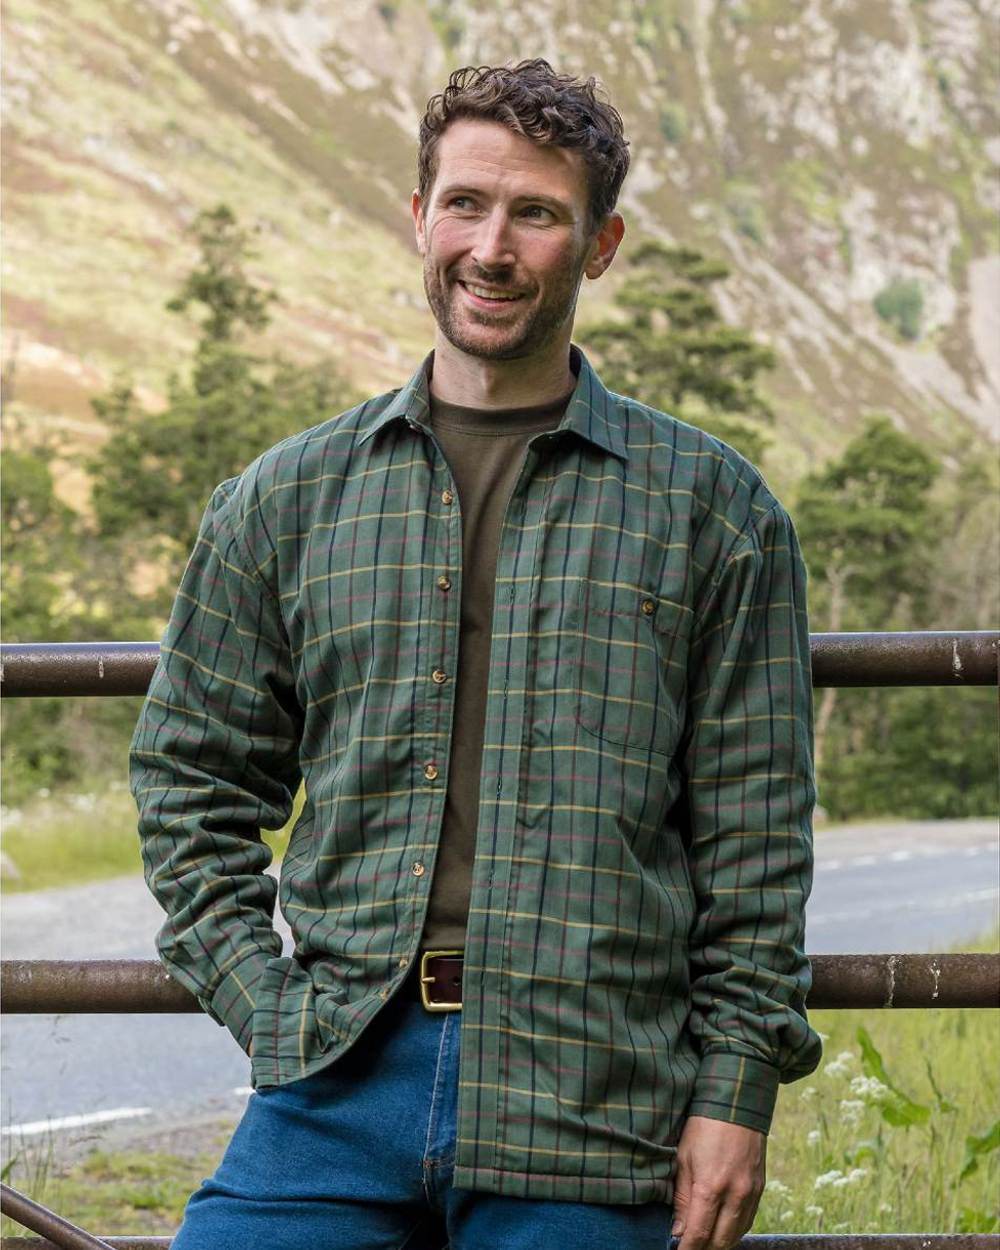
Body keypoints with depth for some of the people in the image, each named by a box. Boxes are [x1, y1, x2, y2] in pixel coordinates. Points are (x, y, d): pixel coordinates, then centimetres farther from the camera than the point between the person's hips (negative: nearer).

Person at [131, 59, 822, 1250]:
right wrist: (269, 1006, 3)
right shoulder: (286, 500, 11)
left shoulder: (709, 506, 6)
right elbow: (192, 781, 15)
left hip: (589, 1111, -1)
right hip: (339, 1084, 2)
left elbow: (754, 829, 4)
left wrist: (736, 1088, -2)